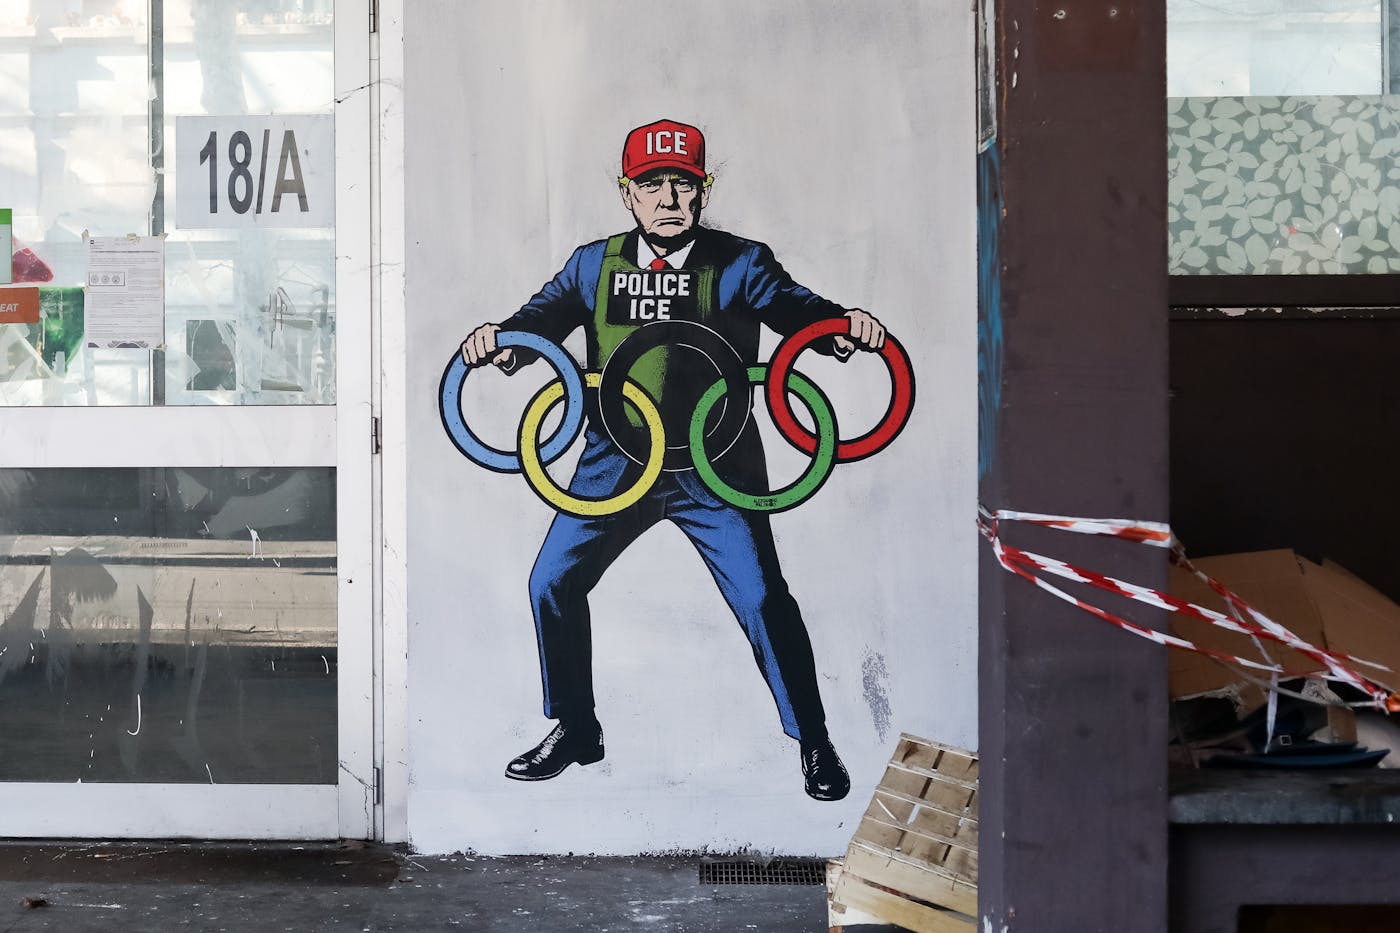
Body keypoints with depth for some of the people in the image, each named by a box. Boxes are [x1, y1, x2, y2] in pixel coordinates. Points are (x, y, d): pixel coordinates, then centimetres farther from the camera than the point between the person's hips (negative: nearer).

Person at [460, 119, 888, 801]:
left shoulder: (739, 263, -3)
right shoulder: (594, 265, 6)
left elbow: (795, 308, -16)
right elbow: (544, 316, -1)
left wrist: (844, 327, -38)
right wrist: (502, 339, -25)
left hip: (715, 468, -3)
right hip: (614, 461, 4)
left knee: (761, 597, -11)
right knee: (552, 581, 2)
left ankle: (814, 743, 8)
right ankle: (574, 730, 24)